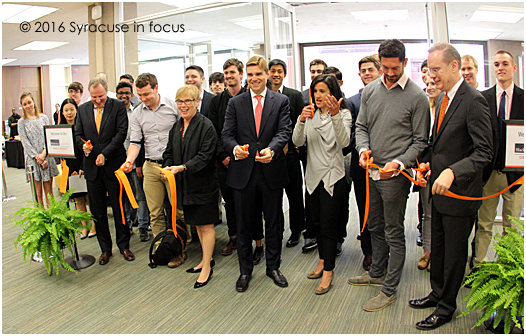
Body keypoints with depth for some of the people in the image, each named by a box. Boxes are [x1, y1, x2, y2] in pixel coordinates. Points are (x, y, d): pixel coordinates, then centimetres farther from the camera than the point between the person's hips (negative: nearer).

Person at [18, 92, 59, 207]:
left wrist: (44, 153, -12)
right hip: (32, 158, -1)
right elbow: (25, 143, -2)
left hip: (47, 156, 1)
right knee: (38, 193, 2)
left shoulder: (43, 118, 8)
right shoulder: (22, 122, 4)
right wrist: (38, 158, -12)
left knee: (49, 191, 3)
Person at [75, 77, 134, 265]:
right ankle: (105, 248, 22)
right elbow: (78, 134, 13)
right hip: (92, 166, 4)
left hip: (113, 165, -3)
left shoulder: (118, 106, -2)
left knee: (119, 207, 6)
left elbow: (121, 132, -9)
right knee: (97, 211, 9)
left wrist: (105, 154, -15)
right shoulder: (83, 109, 9)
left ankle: (124, 246, 21)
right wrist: (83, 145, -10)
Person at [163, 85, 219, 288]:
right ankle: (206, 259, 36)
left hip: (204, 184, -8)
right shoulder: (176, 127, 10)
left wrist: (182, 167, -30)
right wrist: (168, 166, -7)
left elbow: (205, 156, -20)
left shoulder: (206, 126, -14)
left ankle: (207, 268, 14)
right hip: (186, 185, 8)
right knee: (197, 224, 19)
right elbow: (169, 151, 13)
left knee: (206, 225, 2)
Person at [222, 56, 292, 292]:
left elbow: (284, 131, -8)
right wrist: (235, 148, -23)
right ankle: (245, 270, 27)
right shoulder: (235, 103, 7)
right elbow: (227, 134, 0)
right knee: (244, 225, 10)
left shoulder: (281, 101, 4)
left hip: (272, 171, 0)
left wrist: (271, 150, -28)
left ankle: (273, 266, 31)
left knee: (274, 223, 12)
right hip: (243, 172, 1)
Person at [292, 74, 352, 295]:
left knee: (328, 225, -2)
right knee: (317, 222, 16)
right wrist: (301, 121, -22)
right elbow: (297, 142, -5)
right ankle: (323, 260, 35)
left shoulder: (343, 114, -5)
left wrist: (335, 115, -35)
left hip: (333, 177, -5)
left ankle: (328, 271, 11)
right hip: (313, 176, 5)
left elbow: (344, 142, -23)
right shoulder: (310, 114, 6)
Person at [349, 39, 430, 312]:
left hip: (396, 176, -5)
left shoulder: (417, 97, -8)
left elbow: (420, 141, -6)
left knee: (394, 233, 4)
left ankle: (389, 290, 18)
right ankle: (377, 273, 39)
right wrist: (363, 148, -9)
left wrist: (399, 163, -21)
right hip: (372, 171, 6)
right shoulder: (370, 90, 7)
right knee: (375, 227, 20)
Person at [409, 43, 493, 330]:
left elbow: (484, 152, -23)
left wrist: (452, 172, -34)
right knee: (437, 246, 21)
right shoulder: (443, 98, 10)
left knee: (454, 252, 8)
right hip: (439, 188, 8)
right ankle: (437, 293, 40)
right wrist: (426, 163, 3)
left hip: (460, 191, -8)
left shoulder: (473, 100, -18)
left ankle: (446, 307, 25)